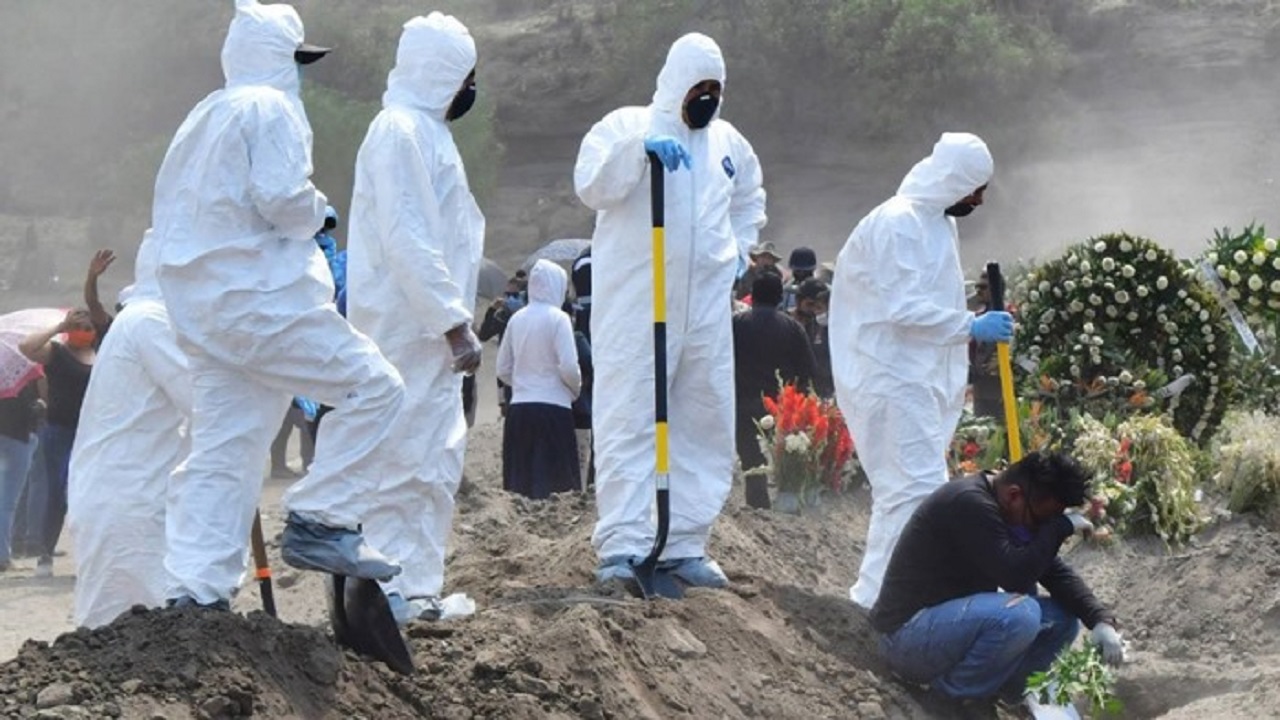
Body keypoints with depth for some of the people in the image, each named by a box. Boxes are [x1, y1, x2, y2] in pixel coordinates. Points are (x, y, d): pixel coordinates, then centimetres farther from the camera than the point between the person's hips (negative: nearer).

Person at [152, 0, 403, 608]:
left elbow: (169, 217, 24)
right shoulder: (269, 109, -6)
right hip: (258, 301, -9)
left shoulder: (200, 120, 23)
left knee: (219, 453, 7)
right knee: (373, 386, -6)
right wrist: (318, 211, 1)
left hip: (199, 310, 9)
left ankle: (194, 590, 2)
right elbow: (281, 198, -18)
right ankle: (319, 523, -11)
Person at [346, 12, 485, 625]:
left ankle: (417, 588, 17)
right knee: (402, 458, -9)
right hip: (406, 327, -10)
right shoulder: (400, 132, -12)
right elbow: (406, 240, -20)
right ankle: (386, 590, -7)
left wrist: (456, 320, 17)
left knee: (436, 459, 12)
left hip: (430, 328, 10)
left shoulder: (425, 131, 20)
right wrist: (454, 323, -21)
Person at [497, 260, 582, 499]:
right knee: (554, 480, -3)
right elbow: (569, 367, -12)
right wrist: (576, 390, 7)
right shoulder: (558, 318, -6)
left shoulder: (516, 319, 8)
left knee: (520, 482, 5)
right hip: (553, 407, -5)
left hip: (518, 408, 5)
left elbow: (503, 369, 12)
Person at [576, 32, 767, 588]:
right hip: (634, 305, -5)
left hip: (706, 308, 6)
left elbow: (750, 199, 32)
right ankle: (621, 544, -11)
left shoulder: (729, 143, 14)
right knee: (628, 422, -9)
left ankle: (684, 544, 14)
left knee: (705, 426, 6)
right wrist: (640, 149, -29)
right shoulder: (626, 126, 0)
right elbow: (590, 186, -16)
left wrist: (739, 248, 16)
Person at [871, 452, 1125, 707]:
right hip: (907, 631, -10)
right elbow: (1015, 576, -29)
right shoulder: (969, 504, -23)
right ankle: (953, 693, -12)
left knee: (1064, 617, 3)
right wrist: (1060, 527, -19)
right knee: (1018, 614, -32)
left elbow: (1057, 573, 4)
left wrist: (1100, 620, -11)